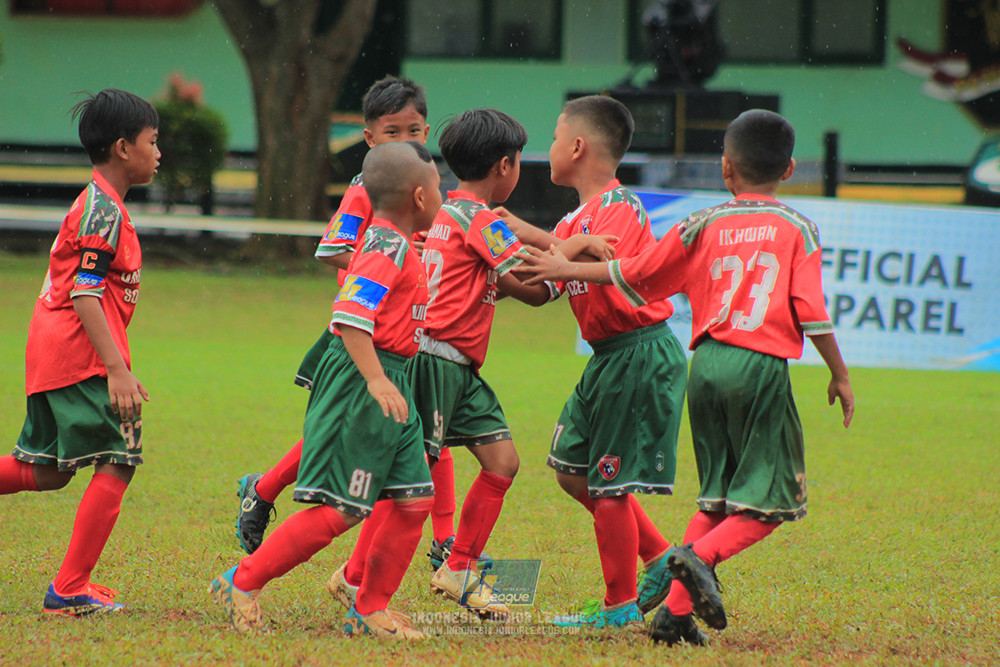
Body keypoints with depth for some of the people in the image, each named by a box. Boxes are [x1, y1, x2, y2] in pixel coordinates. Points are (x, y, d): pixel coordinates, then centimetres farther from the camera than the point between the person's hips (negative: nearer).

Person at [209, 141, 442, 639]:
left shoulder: (395, 244, 14)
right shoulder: (388, 249, -16)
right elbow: (349, 316, -26)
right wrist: (376, 380, -31)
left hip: (388, 383, 10)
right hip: (361, 382, -10)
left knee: (414, 500, 7)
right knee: (340, 510, -9)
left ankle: (370, 610, 14)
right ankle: (243, 583, 0)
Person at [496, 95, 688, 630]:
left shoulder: (619, 208, -16)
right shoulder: (579, 218, 15)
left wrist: (531, 236, -29)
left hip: (640, 355, -10)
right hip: (610, 356, 10)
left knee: (608, 483, -5)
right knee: (571, 468, 15)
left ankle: (621, 608, 4)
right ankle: (660, 558, 21)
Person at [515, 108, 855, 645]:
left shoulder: (704, 227, 8)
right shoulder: (797, 230, 1)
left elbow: (633, 275, 13)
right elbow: (811, 313, -5)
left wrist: (566, 270, 25)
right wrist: (840, 375, 5)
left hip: (706, 361, 4)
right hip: (762, 366, -4)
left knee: (718, 496, 15)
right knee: (775, 498, 4)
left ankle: (676, 610, 6)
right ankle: (701, 555, -19)